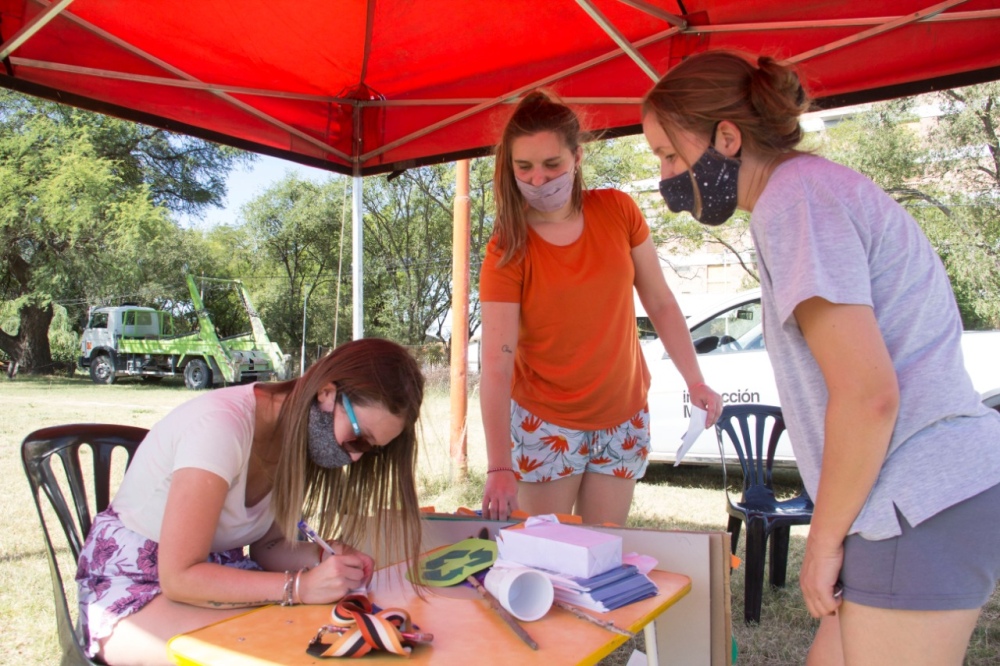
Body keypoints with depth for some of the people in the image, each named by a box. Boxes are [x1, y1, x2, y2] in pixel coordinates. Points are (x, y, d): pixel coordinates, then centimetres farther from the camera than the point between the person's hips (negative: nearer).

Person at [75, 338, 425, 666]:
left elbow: (266, 545, -1)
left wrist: (326, 559, -19)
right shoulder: (220, 425, -28)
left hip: (213, 570, 6)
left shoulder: (299, 430, -5)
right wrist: (301, 586, -32)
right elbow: (179, 577, -27)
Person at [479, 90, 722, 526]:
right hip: (544, 424, -2)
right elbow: (496, 366, -21)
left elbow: (660, 303, 3)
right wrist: (499, 467, -29)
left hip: (623, 418, 3)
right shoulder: (507, 250, -14)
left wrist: (695, 382, -7)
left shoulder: (618, 211, -6)